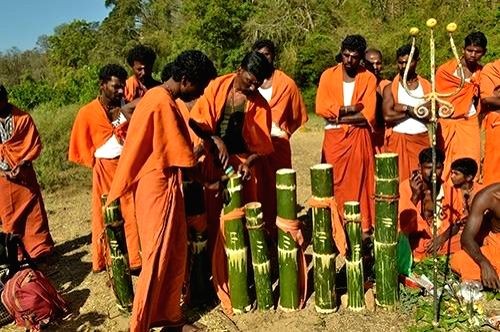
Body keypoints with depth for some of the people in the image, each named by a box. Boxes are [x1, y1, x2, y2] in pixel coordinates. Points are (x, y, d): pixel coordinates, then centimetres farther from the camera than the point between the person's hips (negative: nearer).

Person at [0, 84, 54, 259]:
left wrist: (23, 163, -16)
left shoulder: (23, 118, -3)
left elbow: (35, 144, -3)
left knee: (33, 210, 2)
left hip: (24, 172, -2)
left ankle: (40, 248, 12)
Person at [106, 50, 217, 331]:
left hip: (162, 185, 10)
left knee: (175, 256, 17)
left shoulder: (158, 96, 11)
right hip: (160, 187, -10)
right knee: (158, 259, -1)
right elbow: (183, 157, -16)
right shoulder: (164, 104, -19)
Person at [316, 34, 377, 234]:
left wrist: (337, 116, -11)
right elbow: (321, 108, -7)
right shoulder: (328, 75, 5)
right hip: (334, 138, 1)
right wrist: (349, 109, -11)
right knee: (335, 184, 3)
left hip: (359, 138, 0)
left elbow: (368, 115, -9)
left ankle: (362, 227, 11)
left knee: (358, 183, 3)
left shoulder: (368, 78, 2)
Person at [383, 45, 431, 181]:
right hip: (397, 142, -1)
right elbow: (388, 116, -14)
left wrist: (406, 108, -10)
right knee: (400, 179, -2)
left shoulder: (427, 86, 8)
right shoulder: (390, 88, 1)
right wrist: (416, 111, -6)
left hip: (422, 141, 2)